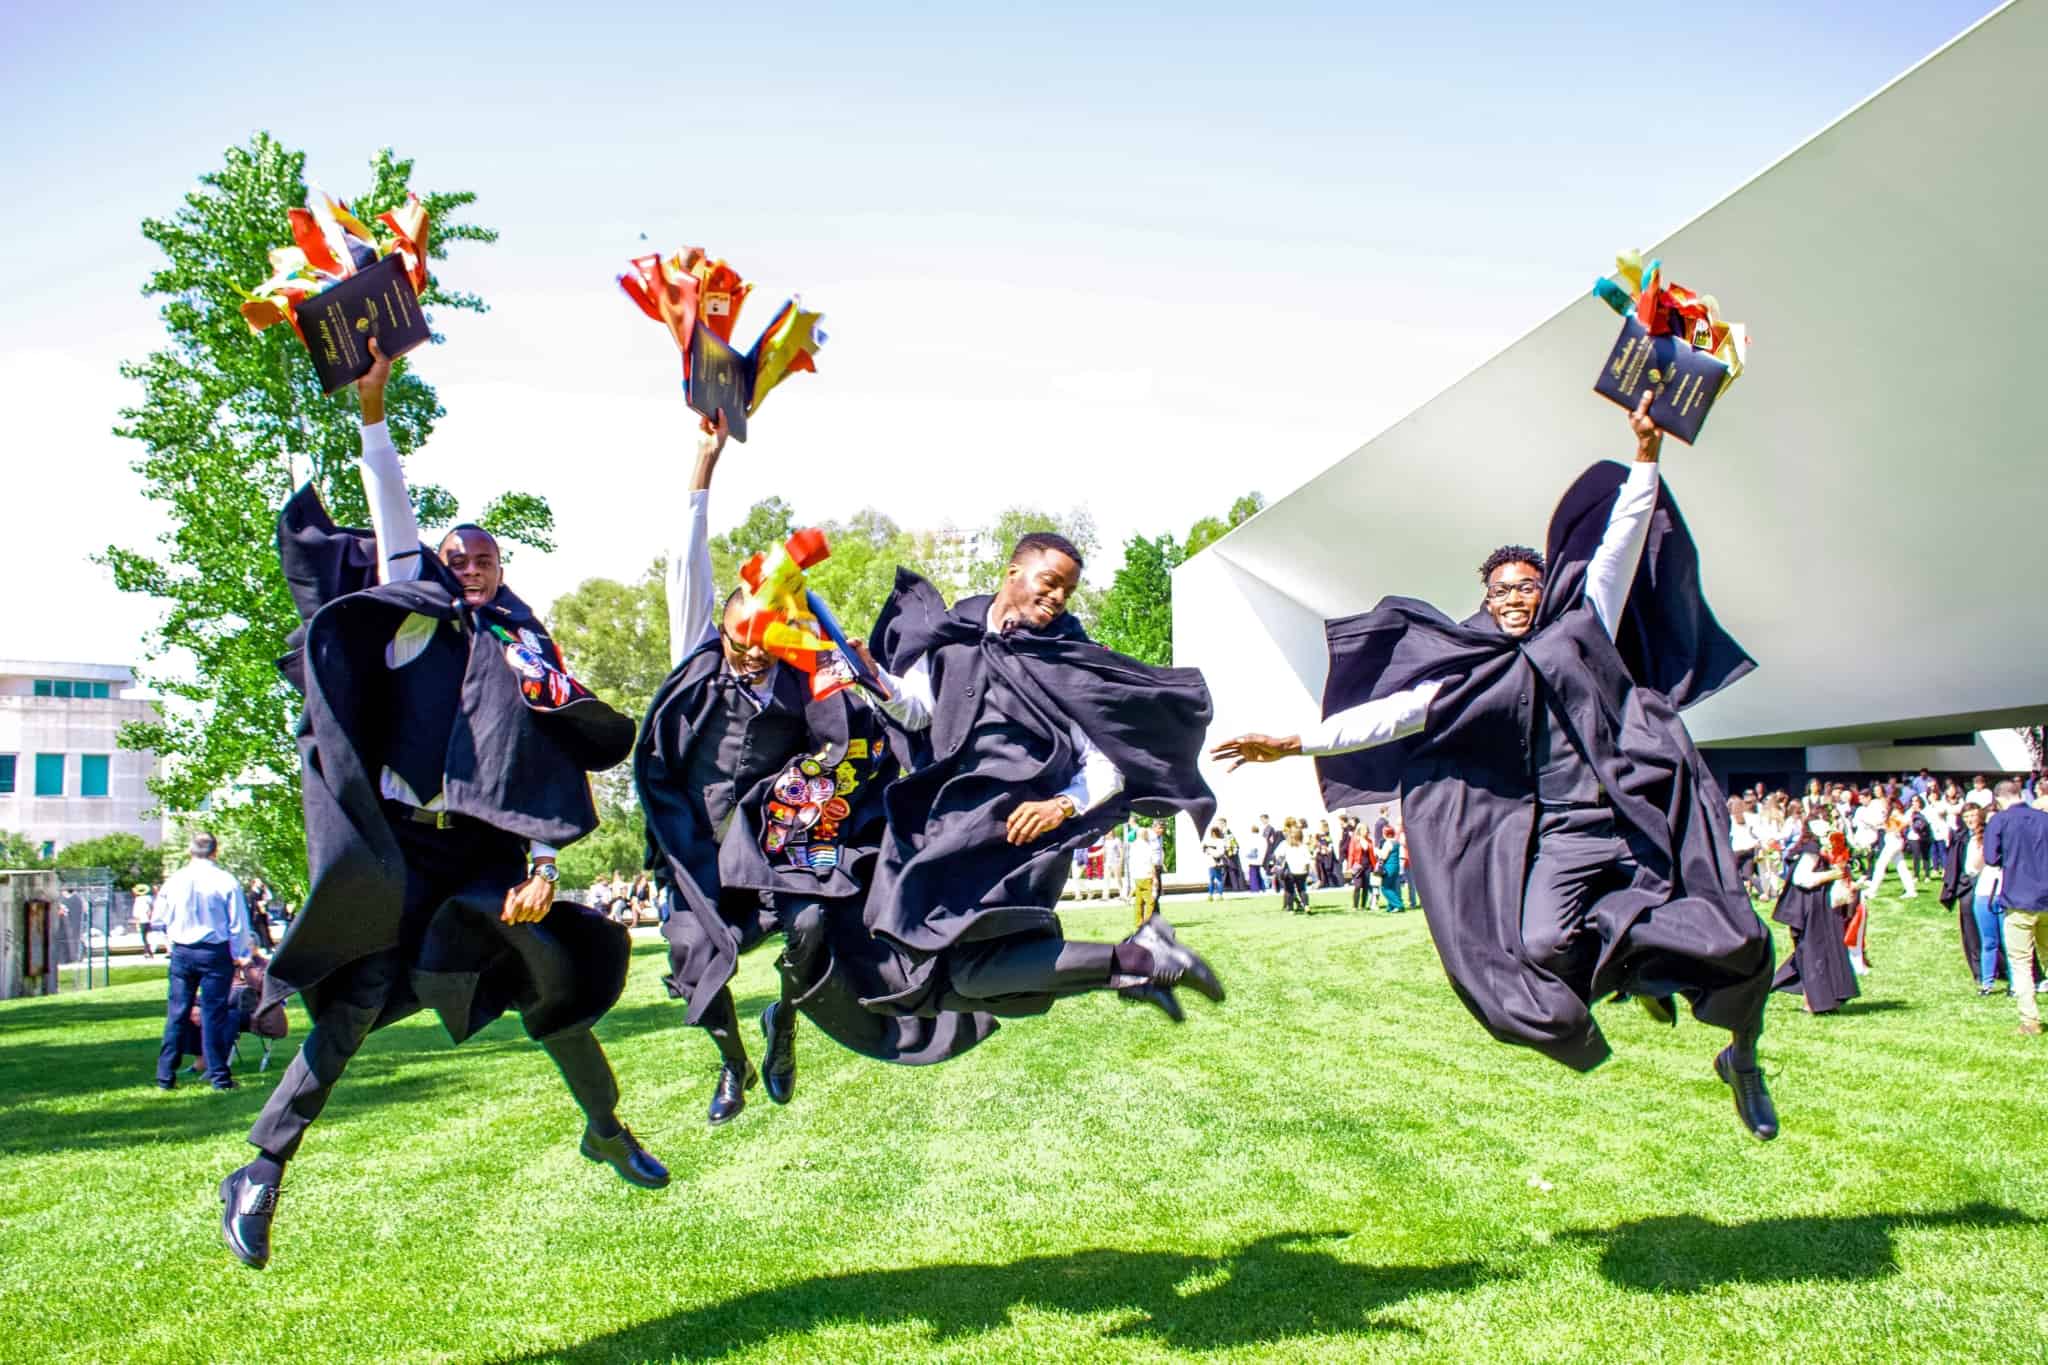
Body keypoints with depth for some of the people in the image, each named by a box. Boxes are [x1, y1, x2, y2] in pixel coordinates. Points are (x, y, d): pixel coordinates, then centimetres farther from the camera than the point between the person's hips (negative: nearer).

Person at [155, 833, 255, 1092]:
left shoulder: (173, 881, 0)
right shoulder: (226, 881, -9)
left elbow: (160, 919, 8)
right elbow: (238, 923, -5)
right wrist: (239, 954, 6)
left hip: (181, 952, 3)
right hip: (215, 952, -3)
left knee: (176, 1013, 9)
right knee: (214, 1014, 1)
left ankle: (165, 1076, 12)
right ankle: (219, 1075, 5)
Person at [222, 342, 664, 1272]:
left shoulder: (527, 649, 10)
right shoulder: (412, 608, 8)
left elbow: (551, 769, 4)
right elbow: (391, 516, -1)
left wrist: (542, 863, -6)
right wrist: (372, 412, -9)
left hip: (487, 853, 2)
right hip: (401, 846, -2)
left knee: (551, 982, 3)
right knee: (362, 995, -12)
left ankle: (606, 1130, 23)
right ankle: (264, 1172, -1)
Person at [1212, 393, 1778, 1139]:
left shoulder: (1582, 630, 11)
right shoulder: (1471, 678, 10)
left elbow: (1620, 546, 7)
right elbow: (1384, 716, 7)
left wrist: (1645, 456, 0)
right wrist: (1294, 743, 2)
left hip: (1645, 818, 0)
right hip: (1562, 833, 0)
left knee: (1739, 947, -10)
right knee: (1543, 947, -25)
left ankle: (1742, 1052, 23)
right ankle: (1633, 967, 10)